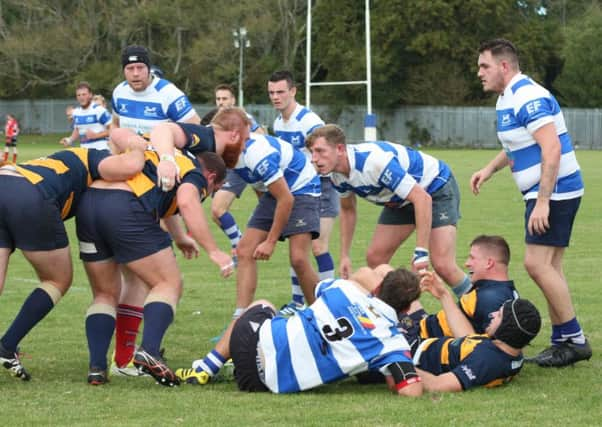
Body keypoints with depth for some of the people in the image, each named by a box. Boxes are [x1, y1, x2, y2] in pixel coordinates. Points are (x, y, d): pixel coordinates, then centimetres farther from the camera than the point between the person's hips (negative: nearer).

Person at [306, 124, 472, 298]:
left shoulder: (374, 161, -38)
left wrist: (421, 252, -40)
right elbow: (347, 209, 11)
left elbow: (422, 198, -39)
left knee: (442, 265, -20)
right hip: (400, 201, 8)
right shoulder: (337, 175, -11)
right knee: (375, 258, -2)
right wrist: (344, 256, 7)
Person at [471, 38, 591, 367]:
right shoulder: (507, 99, 14)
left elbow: (552, 149, -25)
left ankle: (574, 340, -8)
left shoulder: (528, 98, -19)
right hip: (544, 193, 10)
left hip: (555, 191, -10)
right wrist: (489, 169, 17)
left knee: (537, 263, -13)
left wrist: (542, 202, -27)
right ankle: (563, 341, 12)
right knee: (549, 266, 9)